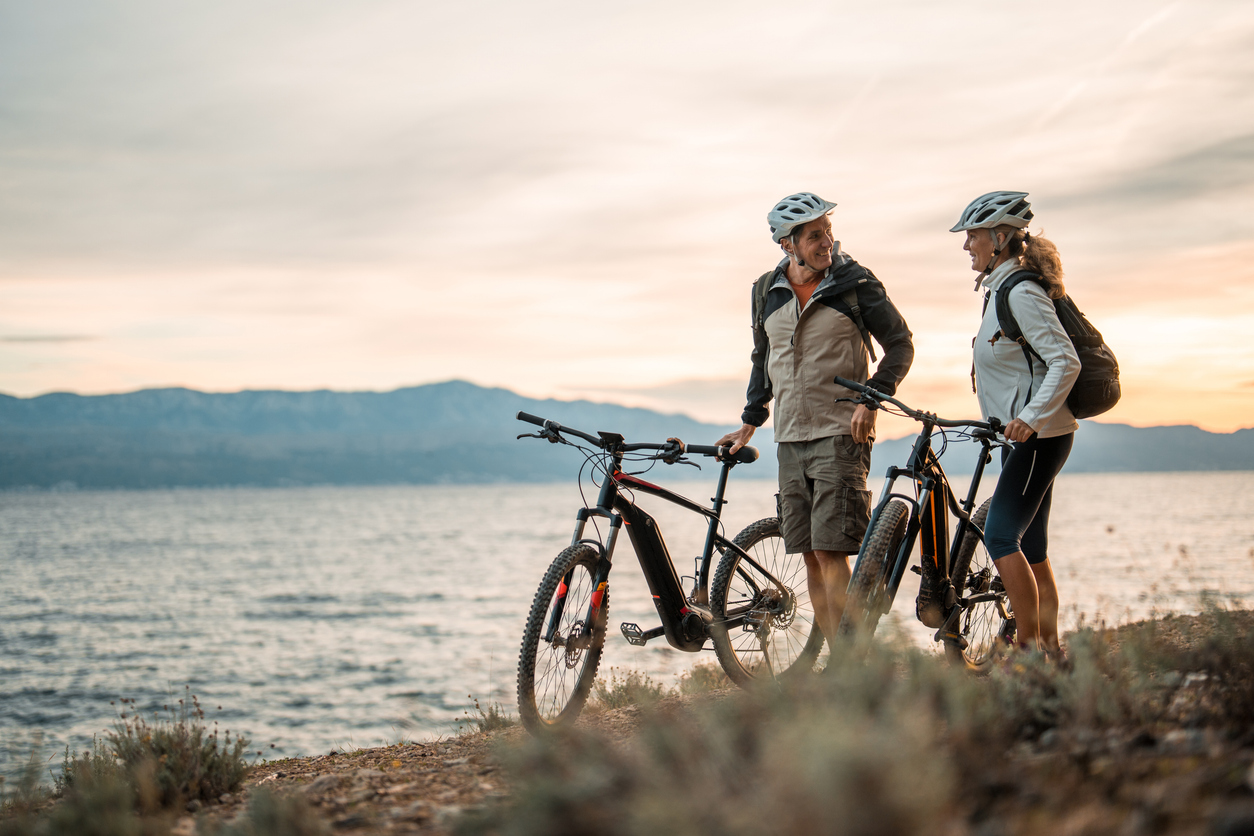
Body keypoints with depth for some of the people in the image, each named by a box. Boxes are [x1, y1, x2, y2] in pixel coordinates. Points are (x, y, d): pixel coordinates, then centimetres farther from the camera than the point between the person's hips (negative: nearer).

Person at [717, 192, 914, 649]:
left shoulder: (856, 282, -3)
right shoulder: (767, 293, 9)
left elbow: (900, 344, 2)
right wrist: (750, 422, 21)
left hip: (841, 433, -5)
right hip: (790, 439, 5)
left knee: (830, 551, -13)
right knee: (811, 556, 4)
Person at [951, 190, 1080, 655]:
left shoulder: (1022, 294, -16)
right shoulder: (1001, 289, 14)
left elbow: (1065, 362, -23)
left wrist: (1031, 415, -31)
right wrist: (1002, 418, 26)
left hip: (1039, 436, -10)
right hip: (1025, 436, 10)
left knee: (1001, 537, -14)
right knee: (1032, 547, 10)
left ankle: (1031, 647, -11)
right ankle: (1051, 649, 15)